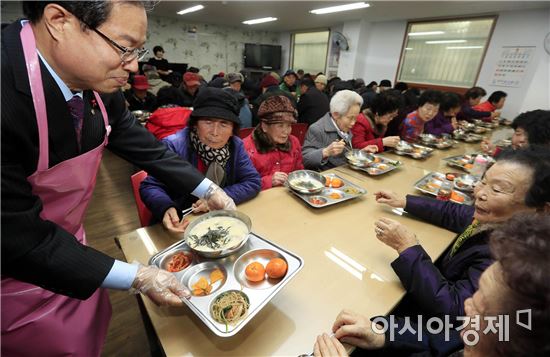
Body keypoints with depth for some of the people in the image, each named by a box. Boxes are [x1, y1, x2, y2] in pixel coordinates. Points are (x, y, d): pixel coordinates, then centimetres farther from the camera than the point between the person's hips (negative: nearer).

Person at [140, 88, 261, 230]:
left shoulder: (235, 145, -6)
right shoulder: (173, 146, -17)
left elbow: (253, 181, -5)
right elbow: (149, 187, -10)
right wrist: (166, 208, -32)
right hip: (180, 225, -2)